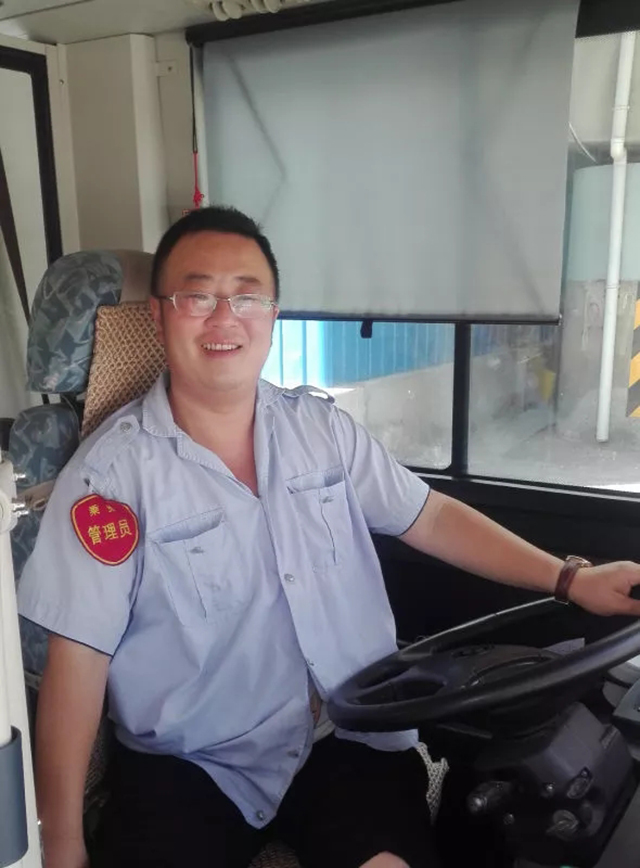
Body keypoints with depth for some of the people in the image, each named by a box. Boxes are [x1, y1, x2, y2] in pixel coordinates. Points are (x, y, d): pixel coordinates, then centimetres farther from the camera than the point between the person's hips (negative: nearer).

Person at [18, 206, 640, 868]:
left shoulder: (321, 427, 2)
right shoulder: (113, 469, -11)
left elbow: (429, 517, 8)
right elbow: (77, 657, -11)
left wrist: (568, 579, 2)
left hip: (347, 739, 3)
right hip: (186, 765, -2)